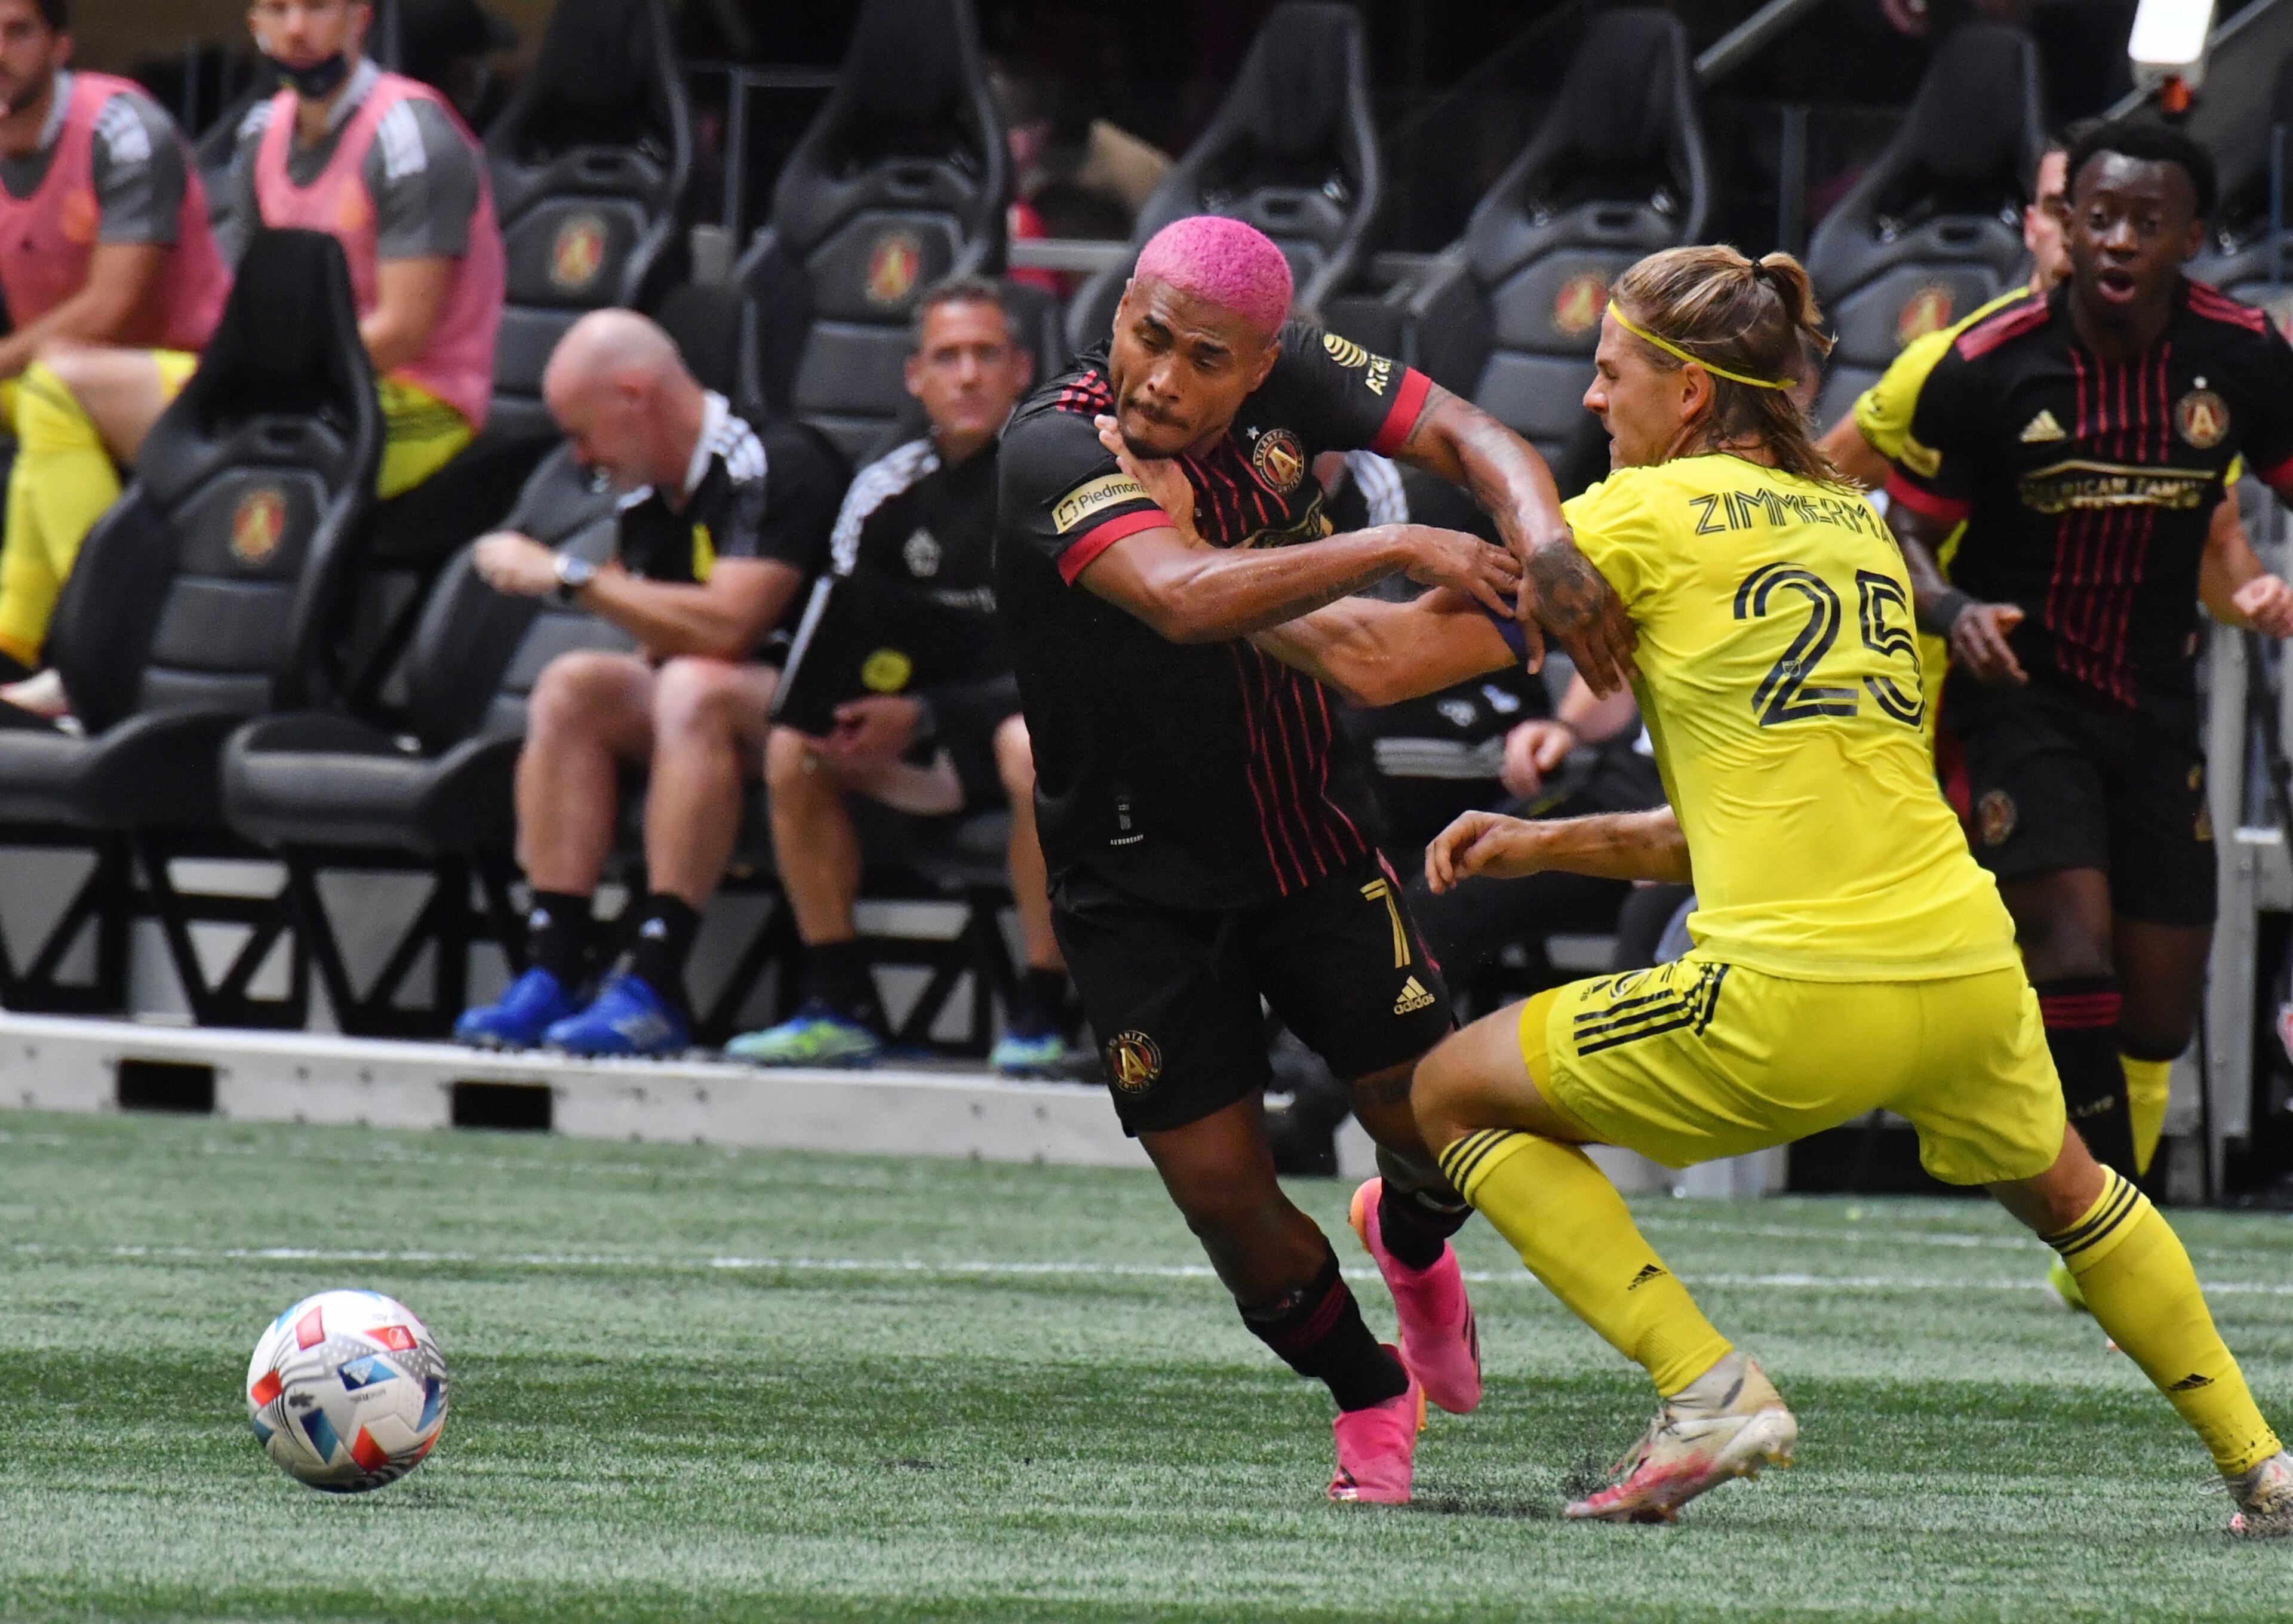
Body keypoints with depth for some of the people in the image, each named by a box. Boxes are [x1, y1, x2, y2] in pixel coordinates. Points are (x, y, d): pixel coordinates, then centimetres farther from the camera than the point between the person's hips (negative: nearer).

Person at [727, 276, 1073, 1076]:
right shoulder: (889, 489, 4)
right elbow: (836, 642, 6)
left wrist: (924, 719, -24)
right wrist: (860, 722, -19)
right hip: (942, 741, 6)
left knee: (1032, 749, -38)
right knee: (793, 749, -8)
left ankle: (1041, 1013, -29)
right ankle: (842, 1004, -5)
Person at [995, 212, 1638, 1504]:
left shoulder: (1288, 382, -12)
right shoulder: (1055, 453, -28)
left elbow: (1463, 435, -14)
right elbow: (1186, 598, -43)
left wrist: (1546, 542, -35)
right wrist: (1397, 549, -45)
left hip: (1312, 838, 3)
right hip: (1140, 883, -3)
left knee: (1440, 1117, -3)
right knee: (1222, 1185, -4)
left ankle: (1411, 1239, 35)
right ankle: (1369, 1392, 25)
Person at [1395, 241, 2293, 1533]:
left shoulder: (1652, 510, 0)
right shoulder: (1857, 523, 19)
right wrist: (1547, 845, 18)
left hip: (1791, 1002, -7)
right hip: (1968, 973, 7)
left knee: (1456, 1094, 11)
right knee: (2062, 1188, 36)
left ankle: (1710, 1390, -1)